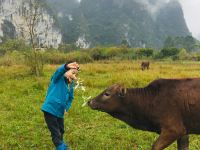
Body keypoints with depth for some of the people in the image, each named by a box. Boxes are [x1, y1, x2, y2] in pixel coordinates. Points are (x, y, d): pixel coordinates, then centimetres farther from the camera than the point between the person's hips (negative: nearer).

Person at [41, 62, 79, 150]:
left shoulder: (71, 84, 8)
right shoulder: (58, 78, -10)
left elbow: (70, 98, 19)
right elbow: (59, 70, -34)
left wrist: (66, 108, 1)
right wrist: (67, 66, -57)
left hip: (60, 112, 7)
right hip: (50, 109, -7)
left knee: (60, 132, 24)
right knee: (56, 134, -5)